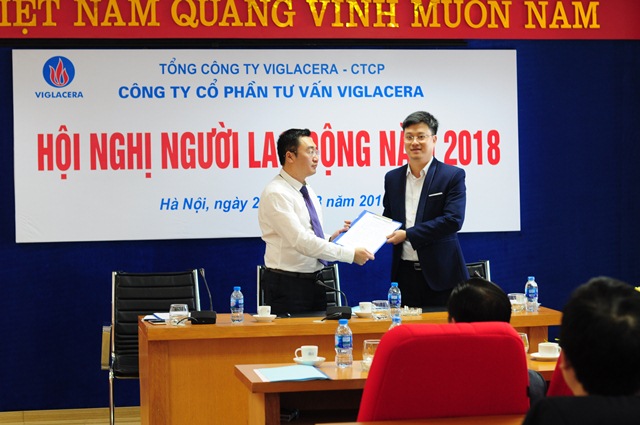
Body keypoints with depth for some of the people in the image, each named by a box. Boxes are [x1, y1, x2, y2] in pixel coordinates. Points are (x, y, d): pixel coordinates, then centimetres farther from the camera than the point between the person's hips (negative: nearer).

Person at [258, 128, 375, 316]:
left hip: (315, 281, 8)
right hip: (287, 285, -8)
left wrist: (330, 239, 2)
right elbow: (301, 241, -24)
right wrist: (350, 254, -22)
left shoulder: (308, 191, 12)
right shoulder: (276, 194, -16)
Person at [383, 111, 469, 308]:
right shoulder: (392, 178, 12)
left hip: (440, 274, -4)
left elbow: (453, 220, -14)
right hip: (405, 273, 4)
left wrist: (408, 234, -16)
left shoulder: (453, 176, -3)